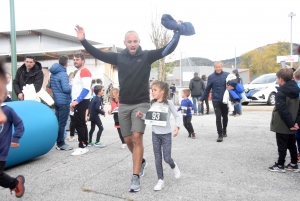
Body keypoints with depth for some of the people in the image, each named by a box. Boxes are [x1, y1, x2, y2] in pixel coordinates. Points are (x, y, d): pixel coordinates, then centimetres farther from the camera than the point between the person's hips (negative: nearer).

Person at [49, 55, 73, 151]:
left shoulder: (53, 74, 12)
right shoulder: (63, 74, -17)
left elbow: (50, 86, 23)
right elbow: (66, 89, -24)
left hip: (56, 101, 9)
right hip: (64, 102, -9)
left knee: (58, 122, 14)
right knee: (62, 123, -2)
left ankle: (58, 142, 22)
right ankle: (61, 144, 4)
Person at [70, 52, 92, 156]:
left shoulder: (85, 71, -12)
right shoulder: (78, 73, 20)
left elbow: (86, 89, -21)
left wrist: (77, 101, -23)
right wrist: (74, 102, 17)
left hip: (82, 101, -10)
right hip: (79, 102, 10)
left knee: (78, 124, -10)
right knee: (81, 124, 10)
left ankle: (82, 146, -5)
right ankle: (84, 146, 15)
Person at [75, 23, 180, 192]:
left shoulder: (146, 56, -4)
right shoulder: (119, 57, 4)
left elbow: (168, 49, -9)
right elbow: (98, 54, 8)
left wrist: (177, 32, -18)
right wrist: (83, 40, 1)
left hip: (141, 104, -4)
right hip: (124, 105, 4)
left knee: (137, 138, -15)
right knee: (128, 139, 10)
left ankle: (136, 177, -8)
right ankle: (141, 162, 38)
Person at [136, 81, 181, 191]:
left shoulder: (169, 103, -11)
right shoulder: (153, 104, 2)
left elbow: (177, 116, -5)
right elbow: (149, 117, 7)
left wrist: (177, 127, -21)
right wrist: (142, 115, -11)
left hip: (166, 134, -4)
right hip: (155, 134, 4)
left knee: (167, 158, 0)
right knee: (157, 158, 7)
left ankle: (174, 166, 35)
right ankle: (161, 180, 19)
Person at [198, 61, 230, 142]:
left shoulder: (227, 75, -1)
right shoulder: (211, 77, 0)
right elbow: (207, 89, 3)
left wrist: (231, 87, -14)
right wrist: (201, 99, 1)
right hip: (216, 101, -1)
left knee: (225, 117, 15)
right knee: (218, 117, -6)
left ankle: (224, 131, 37)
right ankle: (220, 135, 0)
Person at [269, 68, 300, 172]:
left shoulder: (281, 93, -18)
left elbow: (282, 110, -23)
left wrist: (290, 123, -17)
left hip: (282, 125, -8)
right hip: (291, 124, 8)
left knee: (282, 146, 2)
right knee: (292, 145, 16)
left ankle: (280, 165, 11)